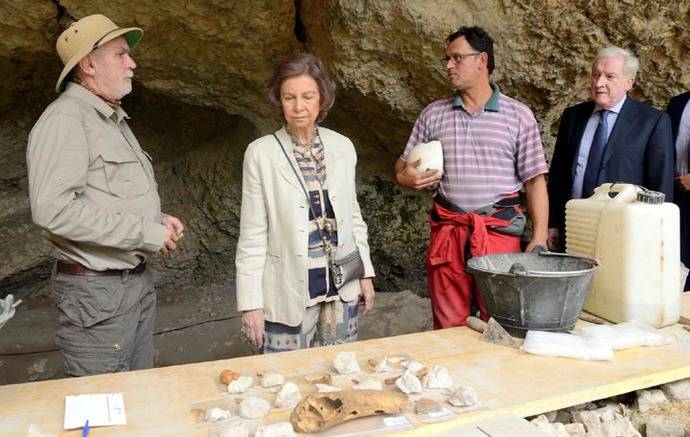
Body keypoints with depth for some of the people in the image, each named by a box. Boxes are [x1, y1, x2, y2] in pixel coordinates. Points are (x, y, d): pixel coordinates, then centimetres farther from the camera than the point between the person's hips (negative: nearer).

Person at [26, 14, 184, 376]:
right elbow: (53, 209, -26)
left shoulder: (113, 119, 15)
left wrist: (158, 221, 5)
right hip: (96, 289, -9)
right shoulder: (65, 118, -15)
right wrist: (145, 232, -21)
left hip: (137, 277, 9)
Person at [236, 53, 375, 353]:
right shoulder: (261, 154, -8)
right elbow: (252, 235, -7)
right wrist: (251, 303, -8)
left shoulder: (342, 147, 2)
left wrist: (365, 272, 10)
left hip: (342, 288, 4)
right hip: (288, 293, -3)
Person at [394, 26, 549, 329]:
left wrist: (539, 238, -6)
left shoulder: (518, 116, 3)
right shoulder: (433, 114, 8)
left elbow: (535, 180, 2)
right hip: (447, 232, 2)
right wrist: (405, 177, -9)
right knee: (448, 327, 9)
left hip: (500, 231, -1)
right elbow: (403, 165, 14)